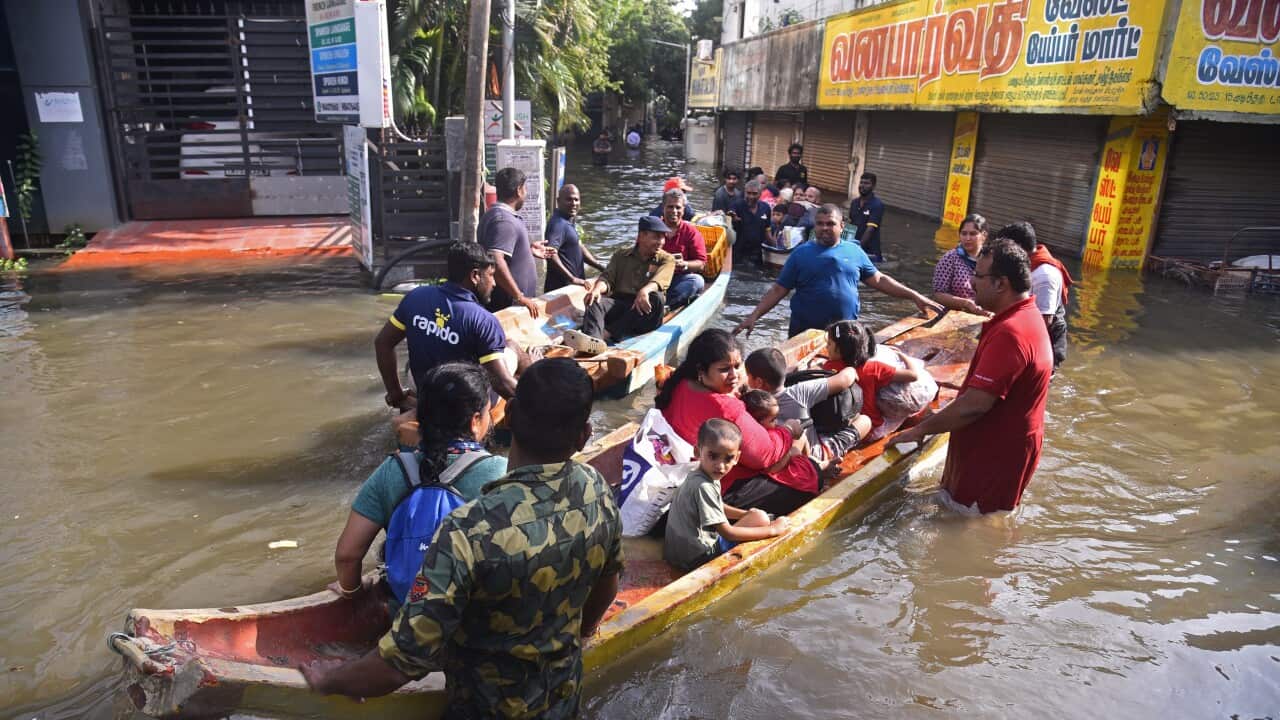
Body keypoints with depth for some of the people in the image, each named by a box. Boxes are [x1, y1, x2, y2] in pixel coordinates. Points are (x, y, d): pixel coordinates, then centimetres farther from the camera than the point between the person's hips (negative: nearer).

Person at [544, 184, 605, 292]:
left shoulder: (571, 221, 12)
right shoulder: (558, 223, -18)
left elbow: (579, 248, 19)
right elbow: (551, 253, -31)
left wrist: (603, 268, 12)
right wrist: (572, 279, -33)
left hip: (573, 286, 10)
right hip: (561, 287, -10)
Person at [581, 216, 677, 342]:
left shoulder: (667, 259, 13)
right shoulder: (620, 257, 21)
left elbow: (660, 280, -9)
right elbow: (607, 277, 6)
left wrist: (645, 291, -33)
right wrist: (598, 288, -20)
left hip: (643, 309, -2)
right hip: (618, 303, 2)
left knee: (657, 298, -34)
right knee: (595, 301, -27)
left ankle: (608, 333, -40)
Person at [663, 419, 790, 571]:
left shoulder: (709, 476, 2)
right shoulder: (703, 487, -27)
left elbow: (719, 509, 20)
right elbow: (728, 533, -24)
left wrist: (749, 514, 8)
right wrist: (772, 530, -18)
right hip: (696, 557, -10)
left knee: (758, 515, 25)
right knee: (761, 519, -10)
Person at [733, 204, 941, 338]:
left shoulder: (854, 251, 6)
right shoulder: (801, 253, 0)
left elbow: (879, 280, 11)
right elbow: (778, 290, -1)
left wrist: (914, 296, 6)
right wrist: (754, 316, -12)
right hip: (805, 332, -2)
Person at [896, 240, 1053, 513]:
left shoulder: (1009, 333, -28)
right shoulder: (1026, 315, 9)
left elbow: (974, 405, -30)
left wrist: (920, 430, -20)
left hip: (995, 458, -10)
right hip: (995, 449, 10)